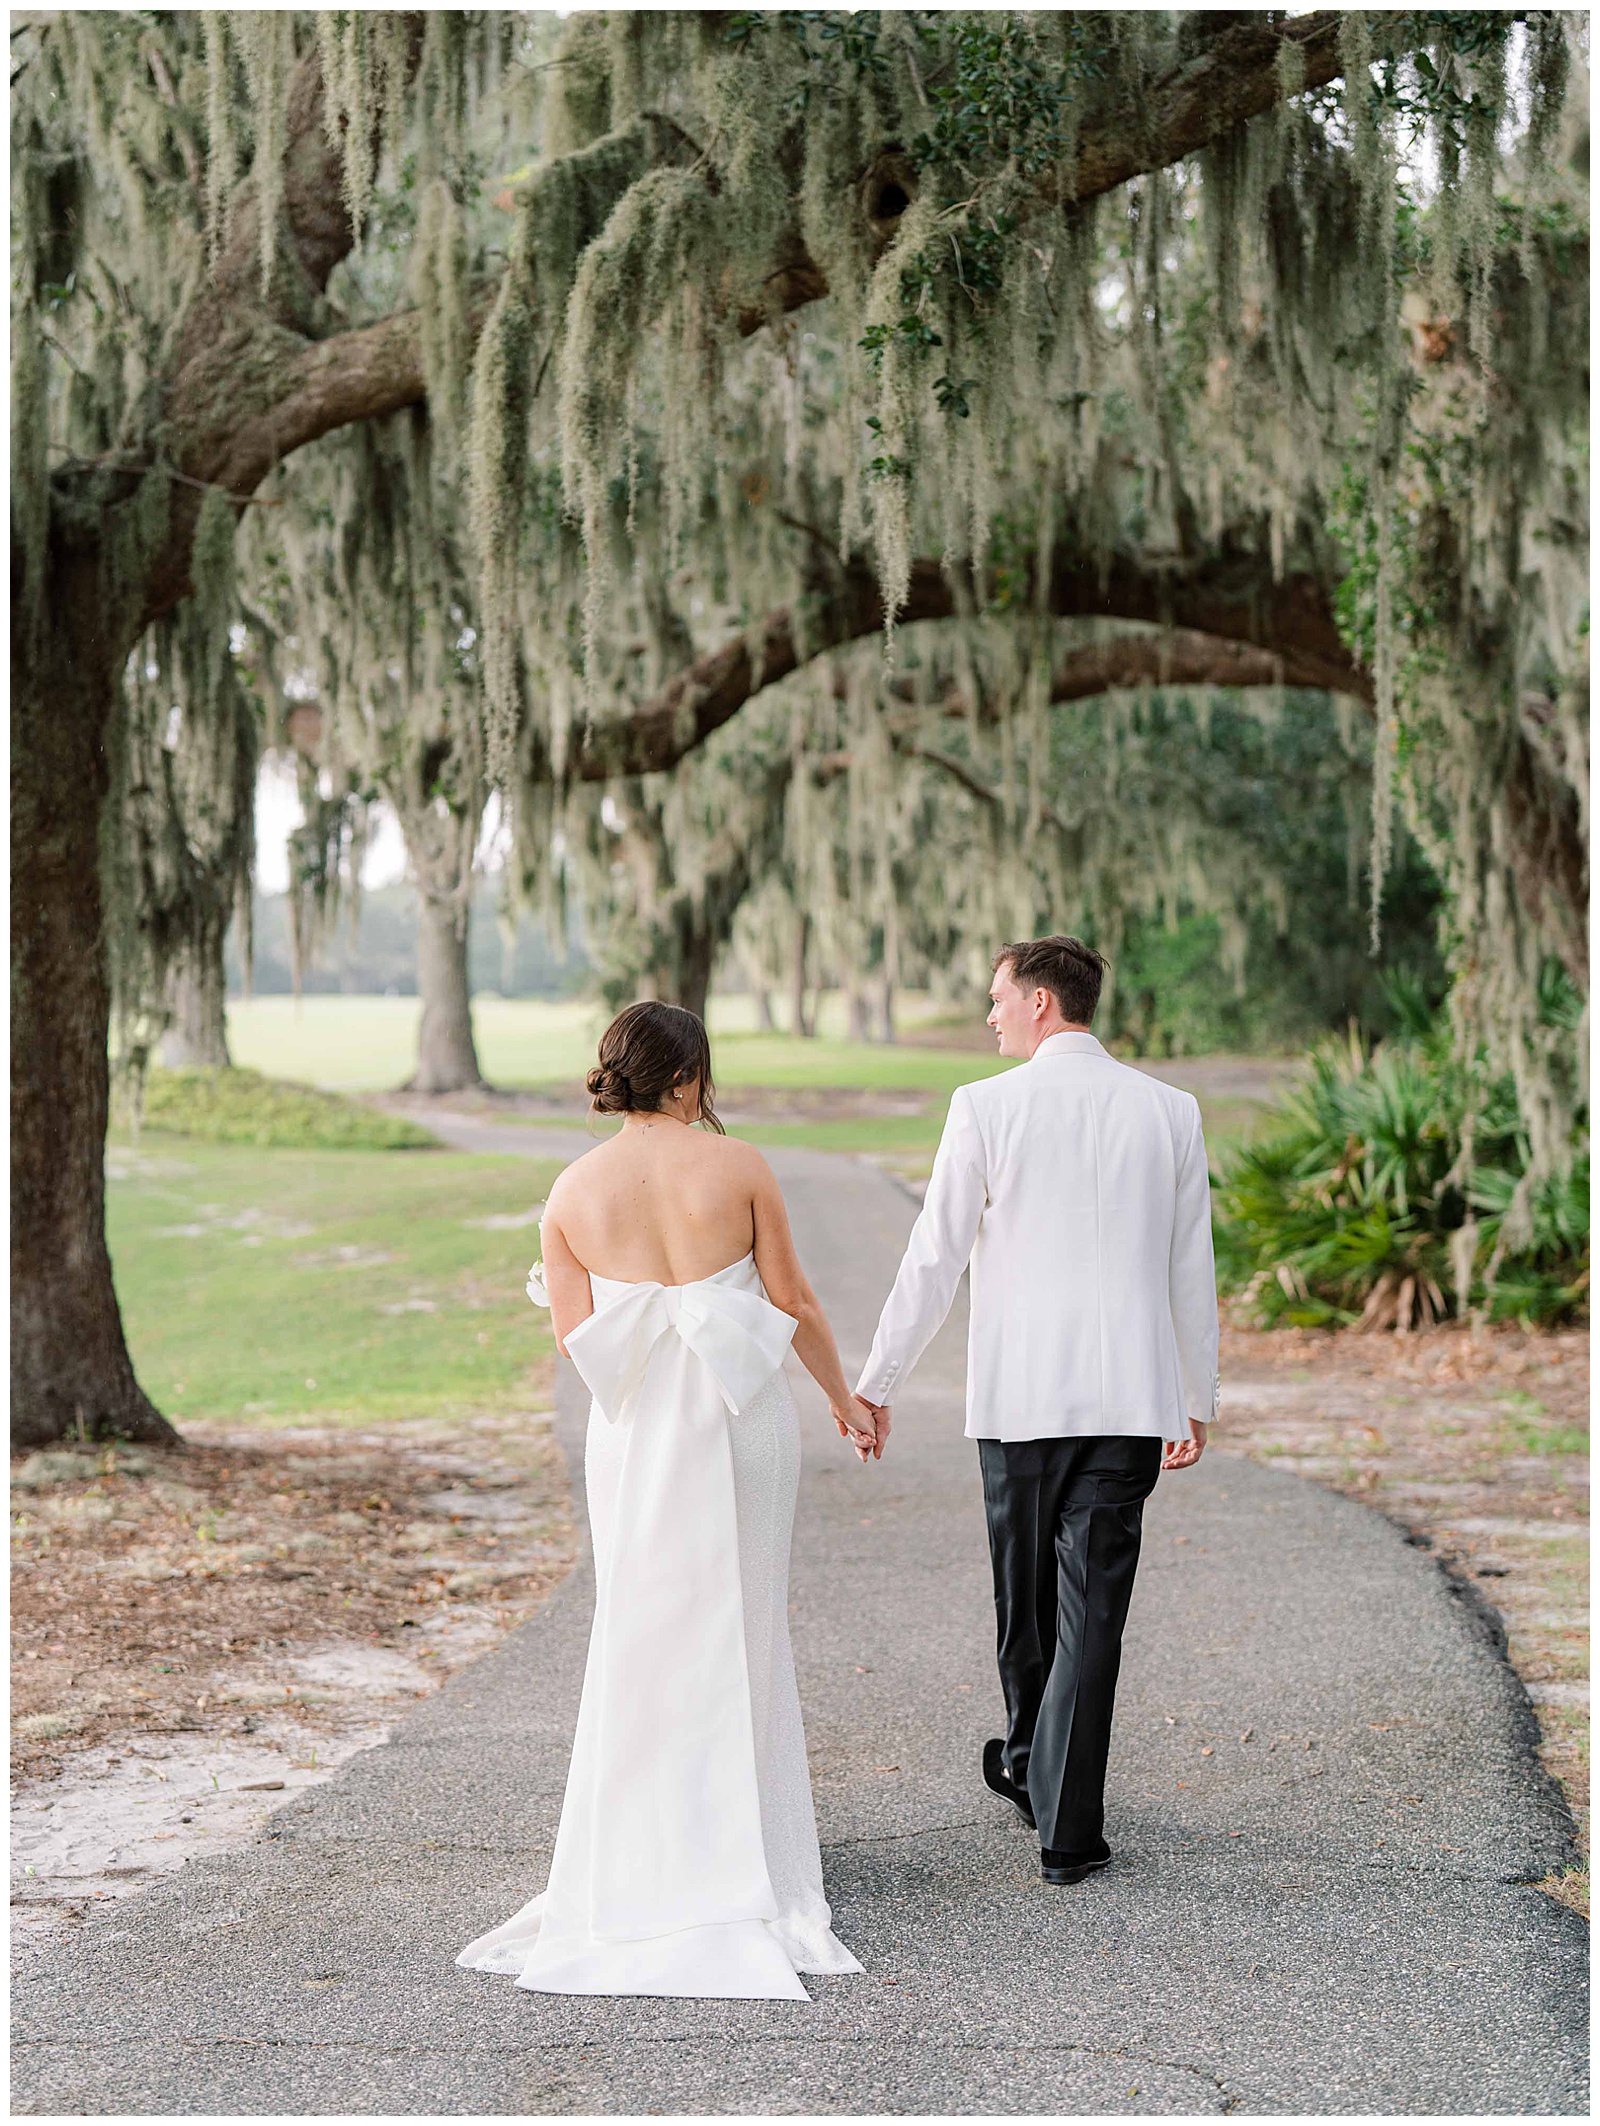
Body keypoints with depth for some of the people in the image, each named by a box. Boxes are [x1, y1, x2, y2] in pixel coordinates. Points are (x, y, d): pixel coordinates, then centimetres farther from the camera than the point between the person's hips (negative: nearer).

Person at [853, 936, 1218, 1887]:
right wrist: (1200, 1401, 19)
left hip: (1018, 1396, -1)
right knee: (1093, 1605, 0)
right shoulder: (1171, 1110, 4)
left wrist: (877, 1384, 5)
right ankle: (1066, 1824, -3)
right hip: (1131, 1396, 1)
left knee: (1027, 1597, 16)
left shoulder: (986, 1107, -5)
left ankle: (1032, 1765, 37)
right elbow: (1192, 1272, 9)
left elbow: (934, 1259, -4)